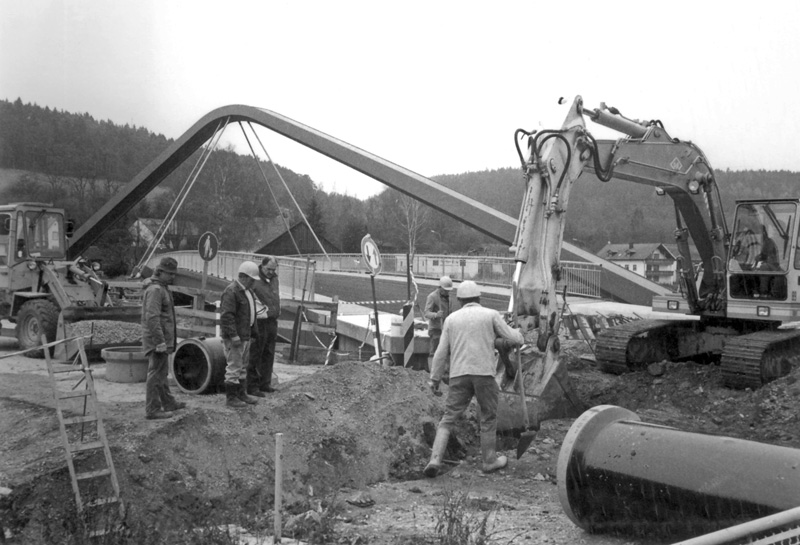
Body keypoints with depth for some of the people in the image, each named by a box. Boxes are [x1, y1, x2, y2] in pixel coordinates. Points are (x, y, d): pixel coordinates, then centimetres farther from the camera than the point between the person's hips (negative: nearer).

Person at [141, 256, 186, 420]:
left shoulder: (161, 289, 16)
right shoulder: (155, 290, -17)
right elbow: (152, 317, -25)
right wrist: (160, 341, -28)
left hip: (162, 340, 11)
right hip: (157, 340, -11)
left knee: (161, 372, 19)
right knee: (156, 373, -6)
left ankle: (168, 402, 31)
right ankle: (152, 410, -2)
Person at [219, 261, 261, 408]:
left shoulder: (246, 290, 14)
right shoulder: (231, 291, -19)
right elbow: (226, 316, -24)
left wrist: (251, 332, 20)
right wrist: (234, 336, -26)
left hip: (245, 335, 10)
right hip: (233, 337, -10)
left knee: (241, 366, 16)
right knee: (233, 367, -5)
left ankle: (242, 394, 26)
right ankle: (231, 398, 3)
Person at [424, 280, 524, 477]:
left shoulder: (451, 318, 10)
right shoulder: (491, 315, 4)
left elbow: (441, 352, 8)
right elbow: (515, 339, 4)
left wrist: (434, 378, 14)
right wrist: (519, 336, 28)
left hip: (459, 375, 2)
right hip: (484, 373, -2)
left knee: (448, 419, 5)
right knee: (489, 418, 15)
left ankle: (435, 460, -8)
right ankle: (490, 460, 25)